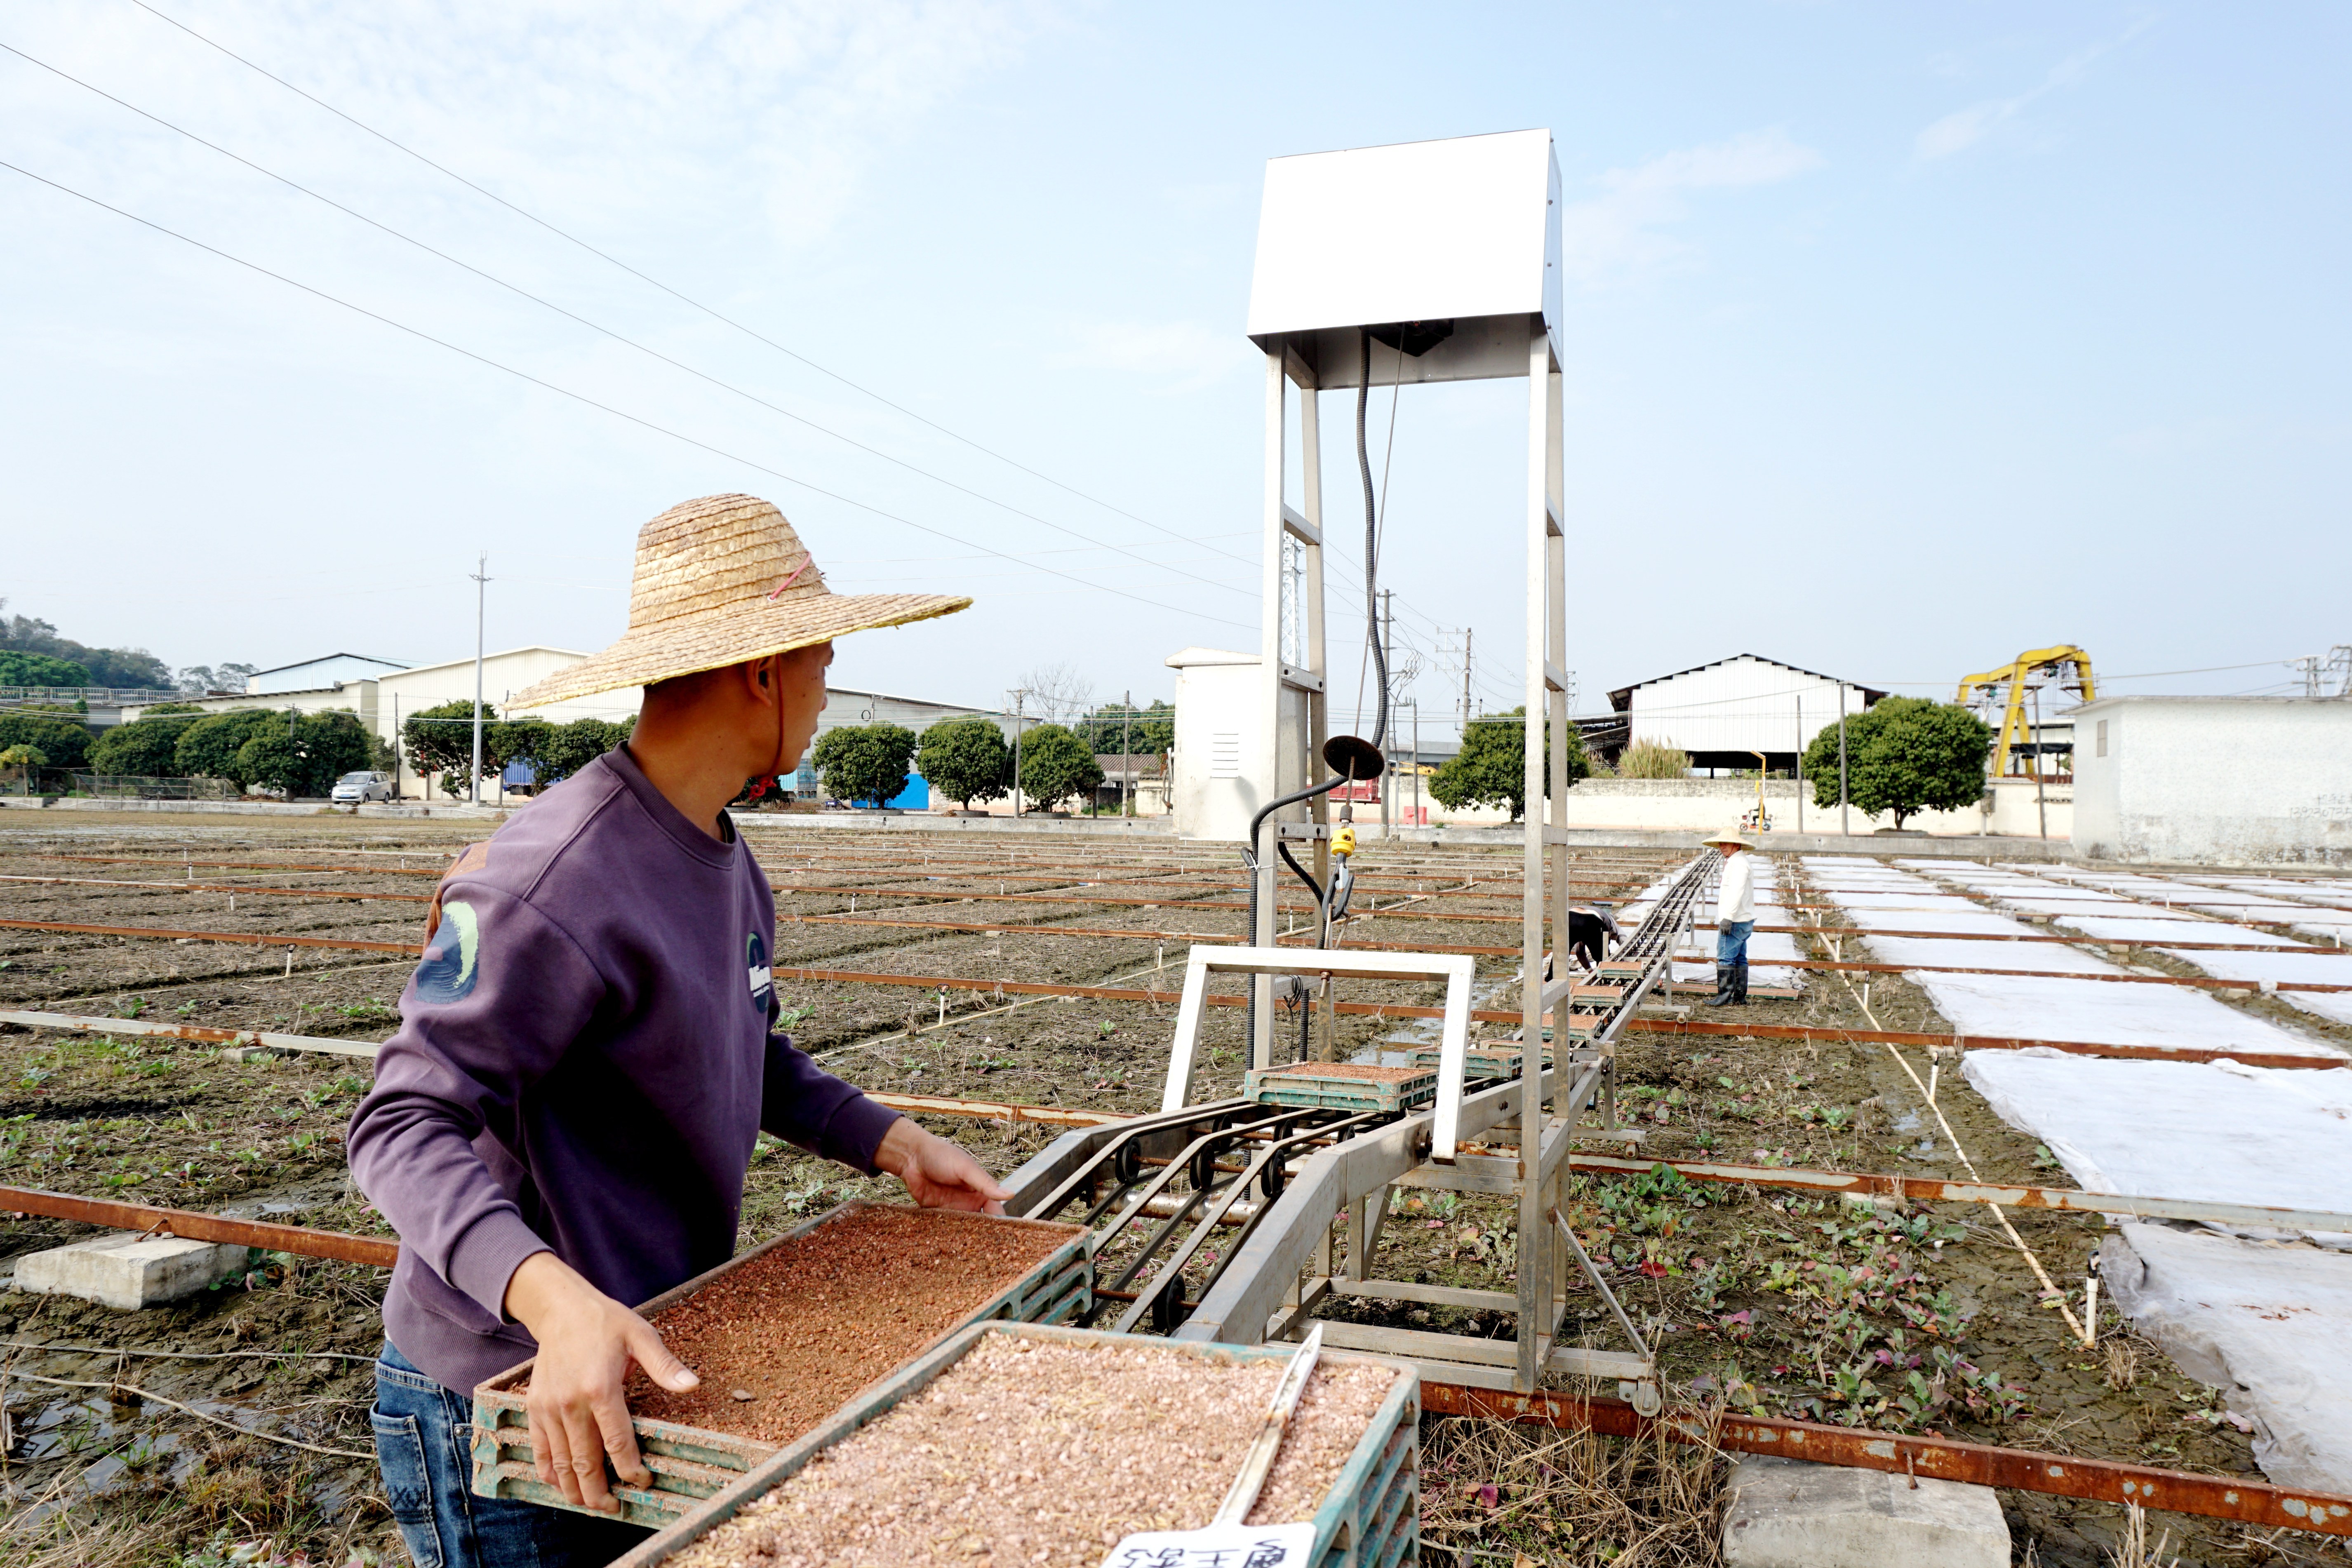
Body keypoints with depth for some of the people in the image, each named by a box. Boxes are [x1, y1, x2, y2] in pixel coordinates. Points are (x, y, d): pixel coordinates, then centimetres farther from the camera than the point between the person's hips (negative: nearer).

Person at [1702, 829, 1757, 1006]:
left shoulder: (1738, 863, -14)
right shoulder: (1739, 861, 21)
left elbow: (1736, 892, -23)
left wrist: (1728, 917, -27)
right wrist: (1727, 918, 21)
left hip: (1735, 921, -11)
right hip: (1744, 920, 11)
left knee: (1725, 957, -9)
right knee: (1740, 959, 11)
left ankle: (1725, 996, -9)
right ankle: (1740, 997, 13)